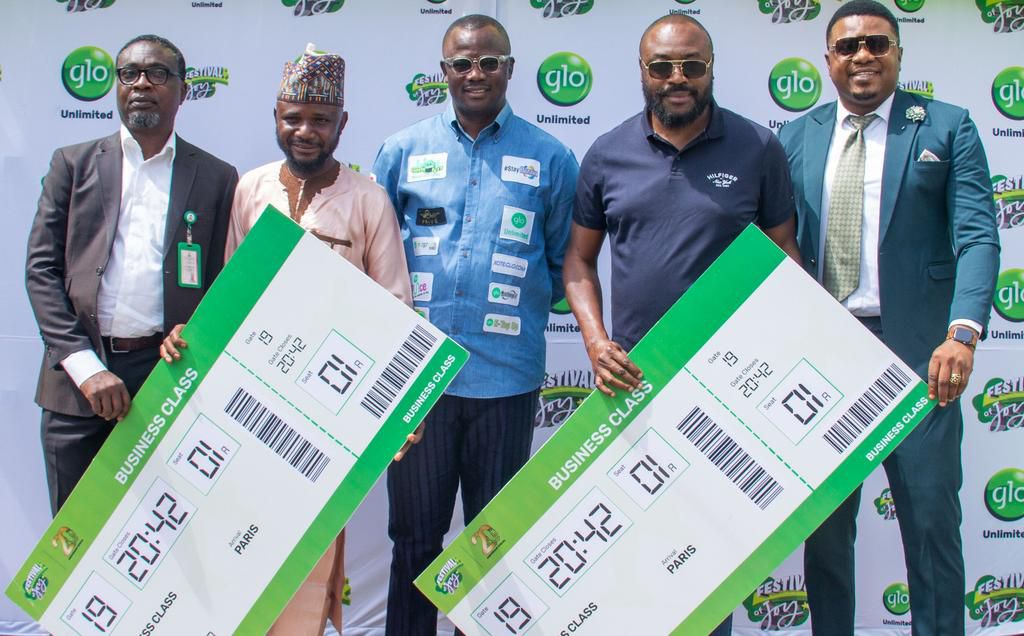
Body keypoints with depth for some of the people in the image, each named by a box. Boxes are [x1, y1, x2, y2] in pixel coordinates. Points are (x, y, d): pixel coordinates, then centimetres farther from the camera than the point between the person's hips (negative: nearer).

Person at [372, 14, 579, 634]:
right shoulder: (404, 151, 7)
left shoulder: (549, 157, 4)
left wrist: (522, 304, -5)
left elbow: (564, 261, 9)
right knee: (415, 534, 12)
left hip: (506, 374, 0)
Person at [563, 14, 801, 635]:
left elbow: (784, 256, 4)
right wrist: (596, 342, -5)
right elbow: (579, 259, 9)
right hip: (630, 375, 2)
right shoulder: (608, 155, 3)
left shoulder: (758, 149, -1)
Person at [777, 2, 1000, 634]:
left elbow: (977, 238, -7)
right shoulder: (797, 139, 10)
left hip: (915, 348, -3)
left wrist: (962, 332, -23)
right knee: (824, 522, 12)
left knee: (932, 519, 4)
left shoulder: (947, 127, 2)